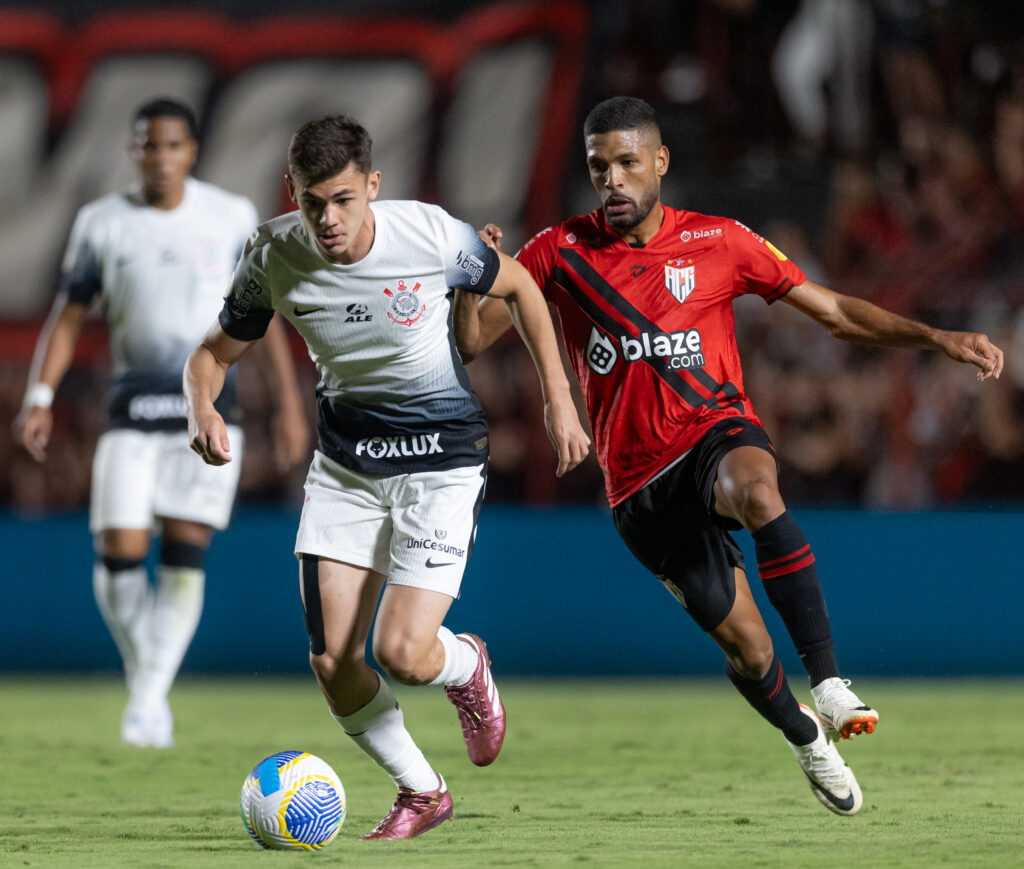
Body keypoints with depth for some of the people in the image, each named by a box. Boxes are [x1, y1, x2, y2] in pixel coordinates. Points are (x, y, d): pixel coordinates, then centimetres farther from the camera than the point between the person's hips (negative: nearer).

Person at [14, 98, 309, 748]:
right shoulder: (102, 224, 3)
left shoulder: (232, 218, 3)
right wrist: (40, 397, -4)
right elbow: (70, 315, 7)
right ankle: (144, 677, 15)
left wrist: (290, 403, 7)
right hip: (133, 409, 1)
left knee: (185, 560, -9)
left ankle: (150, 701, -3)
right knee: (119, 559, -8)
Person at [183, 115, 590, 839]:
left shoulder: (435, 237, -20)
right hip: (344, 464, 3)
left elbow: (519, 288, 0)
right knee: (332, 664, -4)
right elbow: (216, 351, 1)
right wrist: (203, 407, -22)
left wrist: (558, 398, -2)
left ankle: (468, 666, 21)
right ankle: (421, 792, 23)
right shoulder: (275, 256, -13)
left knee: (401, 653, -18)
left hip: (442, 459, -3)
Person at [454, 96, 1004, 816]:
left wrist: (937, 339, -6)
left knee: (757, 492, -39)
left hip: (718, 433, -1)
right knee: (745, 645, -2)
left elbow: (836, 313, 6)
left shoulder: (718, 243, 2)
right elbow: (470, 343, 1)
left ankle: (829, 684, -38)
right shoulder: (560, 252, 2)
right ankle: (806, 738, 32)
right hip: (638, 481, 1)